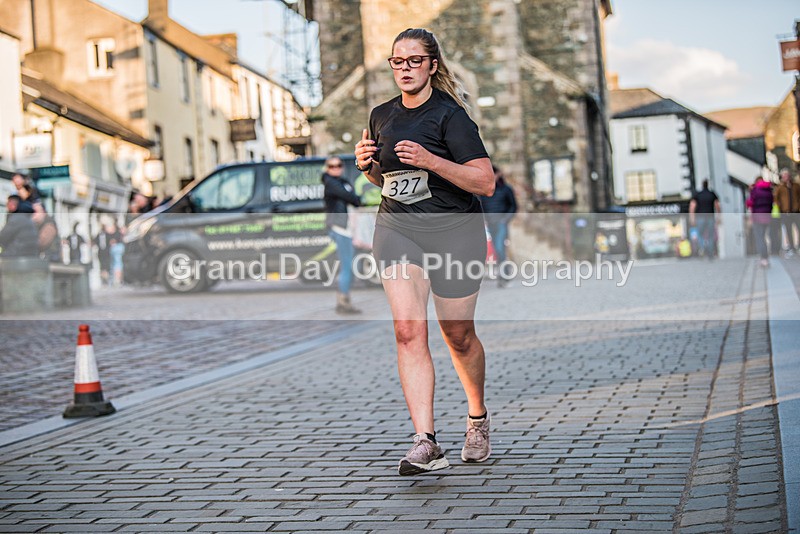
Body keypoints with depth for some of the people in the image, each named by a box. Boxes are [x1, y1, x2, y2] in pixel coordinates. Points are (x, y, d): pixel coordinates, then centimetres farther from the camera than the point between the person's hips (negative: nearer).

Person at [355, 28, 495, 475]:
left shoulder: (450, 115, -10)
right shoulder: (381, 116, 9)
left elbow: (485, 182, -16)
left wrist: (429, 160, -27)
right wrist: (368, 165, 0)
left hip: (454, 233, -4)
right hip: (397, 230, 4)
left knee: (458, 337, 8)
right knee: (409, 330, -14)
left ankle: (478, 417, 36)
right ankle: (427, 443, -17)